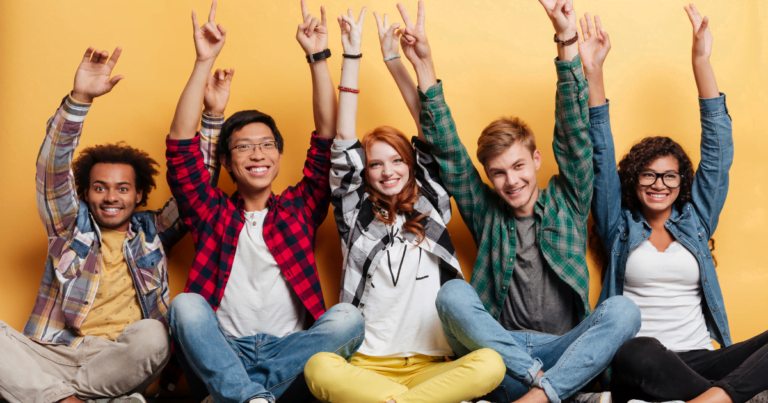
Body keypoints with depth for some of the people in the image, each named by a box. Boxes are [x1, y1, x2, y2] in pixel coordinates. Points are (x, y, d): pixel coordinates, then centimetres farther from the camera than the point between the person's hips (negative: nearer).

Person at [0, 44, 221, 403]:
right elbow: (53, 167, 3)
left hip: (121, 361, 0)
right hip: (55, 354, 0)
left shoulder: (153, 231, 19)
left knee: (152, 336, -35)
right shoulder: (72, 226, 17)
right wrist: (79, 98, -13)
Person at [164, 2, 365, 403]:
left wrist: (318, 57, 5)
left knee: (348, 317, -27)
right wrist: (204, 62, -1)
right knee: (185, 304, -29)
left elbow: (327, 140, 10)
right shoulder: (213, 213, 16)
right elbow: (180, 146, 5)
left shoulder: (299, 208, 18)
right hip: (220, 353, 0)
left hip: (289, 351, 1)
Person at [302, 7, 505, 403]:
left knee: (491, 364, -32)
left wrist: (394, 59, 8)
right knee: (318, 367, -35)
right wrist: (351, 56, 3)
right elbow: (344, 150, 4)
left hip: (432, 365, 1)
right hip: (365, 365, -1)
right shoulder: (357, 215, 13)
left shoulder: (431, 209, 15)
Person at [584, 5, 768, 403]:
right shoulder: (619, 227, 15)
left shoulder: (695, 221, 19)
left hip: (699, 360, 3)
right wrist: (593, 73, -2)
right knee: (641, 353, -40)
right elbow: (601, 159, 6)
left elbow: (718, 150, 12)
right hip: (638, 368, -3)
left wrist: (702, 61, 5)